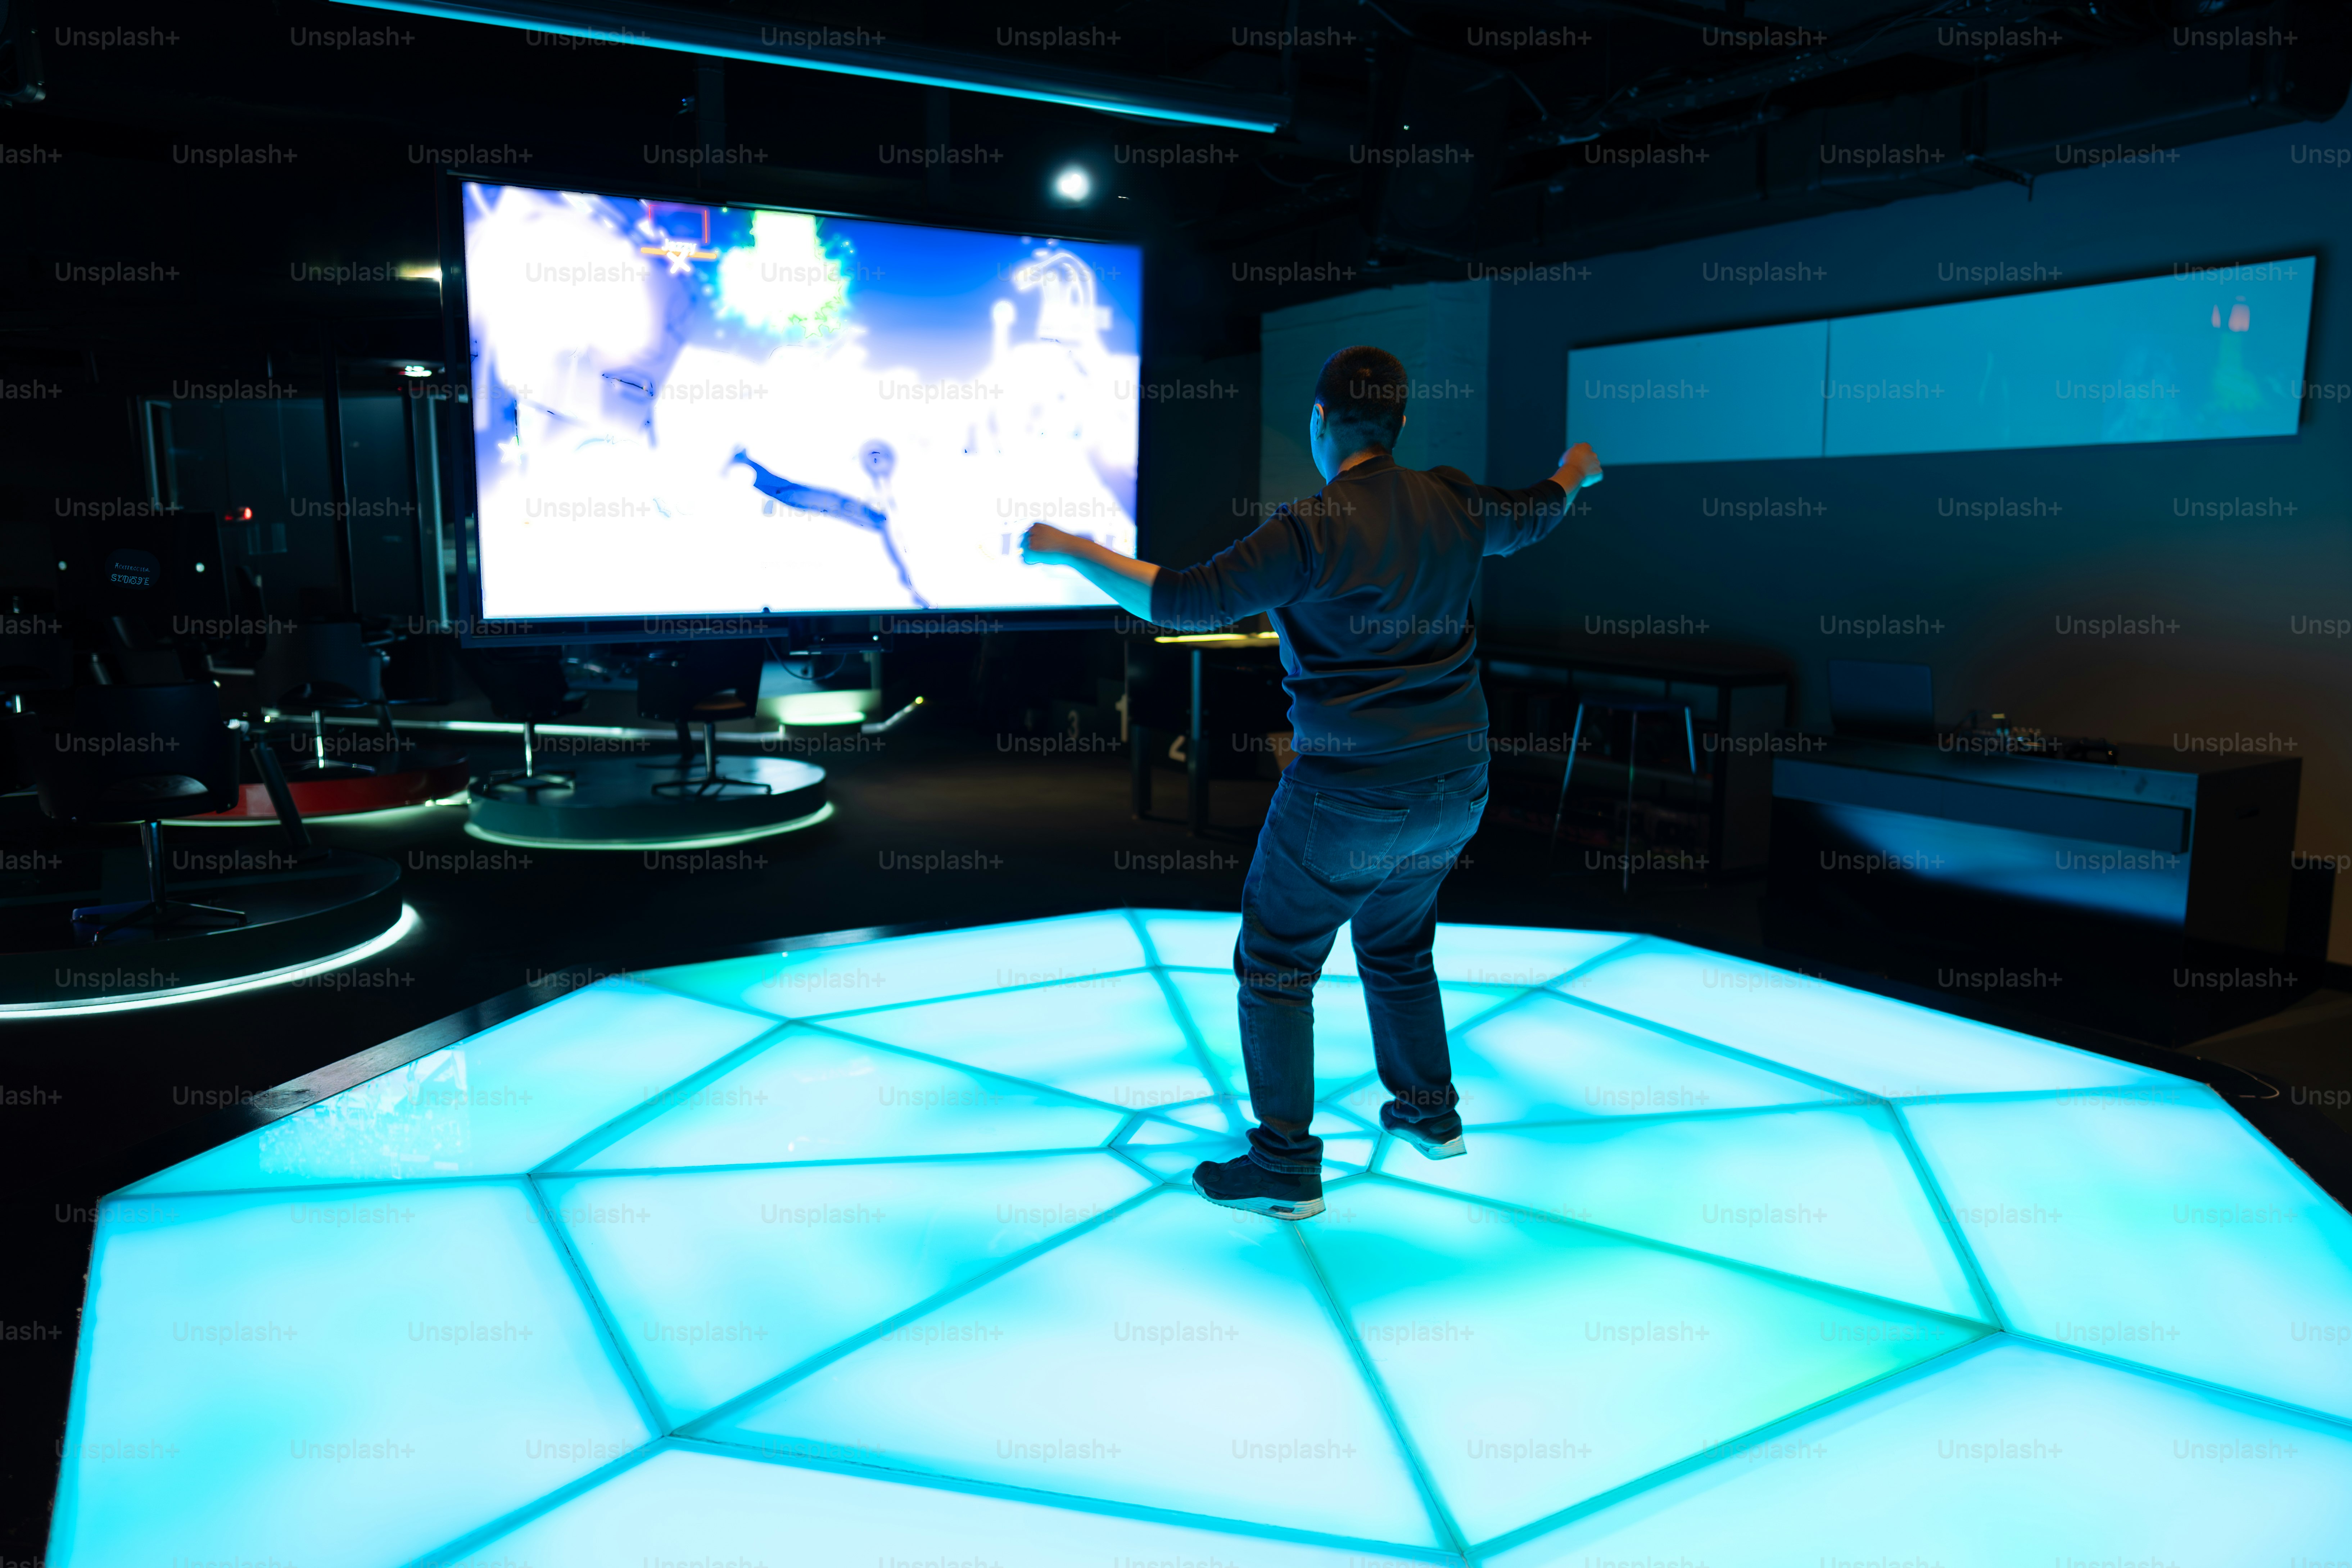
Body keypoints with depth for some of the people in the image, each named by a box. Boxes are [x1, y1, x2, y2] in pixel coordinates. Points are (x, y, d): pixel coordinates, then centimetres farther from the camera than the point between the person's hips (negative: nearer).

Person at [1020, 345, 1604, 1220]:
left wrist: (1070, 550, -11)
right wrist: (1574, 472, 46)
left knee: (1275, 964, 6)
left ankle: (1286, 1169, 12)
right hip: (1455, 785, 7)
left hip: (1349, 796, -7)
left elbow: (1185, 602, -22)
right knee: (1397, 946, 27)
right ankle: (1429, 1112, 40)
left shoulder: (1315, 531, -19)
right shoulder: (1454, 505, 2)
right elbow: (1531, 518, 24)